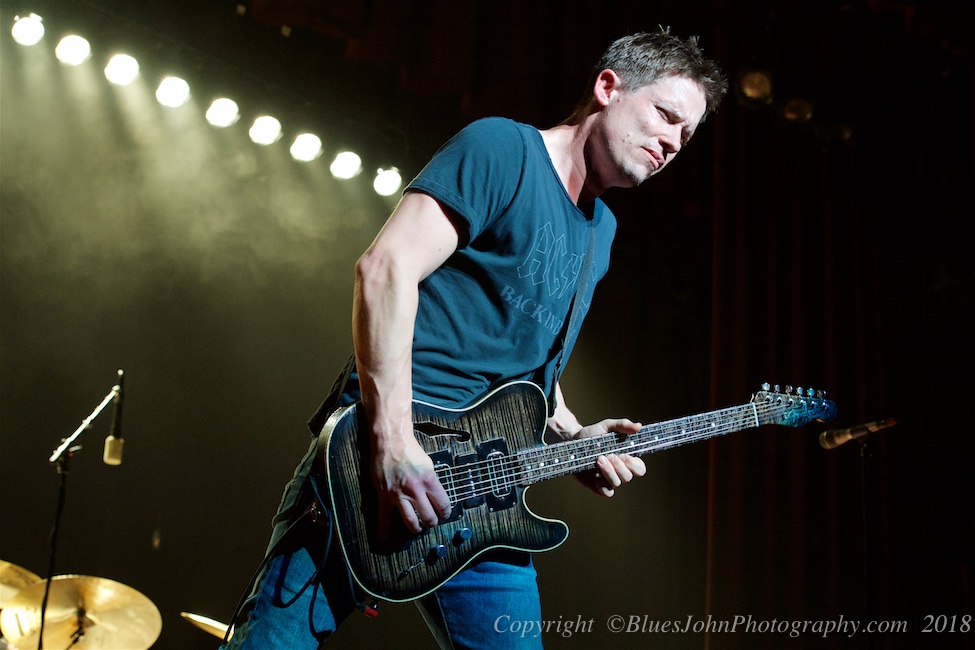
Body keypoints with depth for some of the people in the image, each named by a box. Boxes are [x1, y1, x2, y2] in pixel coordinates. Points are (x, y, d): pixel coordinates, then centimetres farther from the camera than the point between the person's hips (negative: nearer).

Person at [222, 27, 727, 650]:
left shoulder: (600, 230, 20)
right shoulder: (502, 149, -5)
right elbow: (386, 268, -17)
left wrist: (574, 437, 8)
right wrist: (393, 439, -24)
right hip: (379, 453, -7)